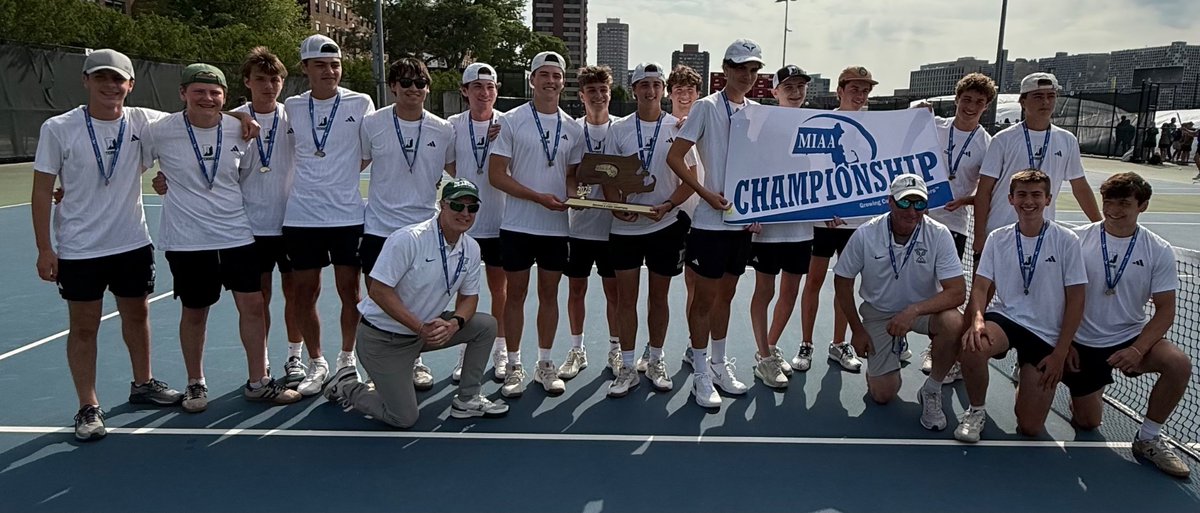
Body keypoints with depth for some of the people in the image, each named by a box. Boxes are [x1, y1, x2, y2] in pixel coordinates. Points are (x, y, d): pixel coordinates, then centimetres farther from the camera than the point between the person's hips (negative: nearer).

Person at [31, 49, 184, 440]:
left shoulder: (142, 122, -3)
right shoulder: (58, 129, -9)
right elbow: (42, 192, -5)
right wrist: (44, 248, -7)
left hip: (133, 243, 3)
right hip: (79, 249, -3)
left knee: (137, 314, 17)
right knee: (84, 327, 5)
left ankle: (142, 384, 35)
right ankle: (88, 408, 16)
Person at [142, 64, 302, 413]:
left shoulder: (238, 130, 1)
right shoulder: (160, 131, -7)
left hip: (237, 235, 3)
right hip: (187, 240, -2)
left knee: (253, 305, 2)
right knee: (194, 313, 9)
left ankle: (258, 382, 16)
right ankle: (195, 384, 28)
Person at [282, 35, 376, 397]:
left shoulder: (360, 103, 0)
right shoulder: (291, 107, 5)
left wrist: (341, 175, 2)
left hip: (348, 214, -2)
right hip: (301, 215, 2)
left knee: (349, 290, 5)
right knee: (305, 292, 7)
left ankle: (347, 360, 23)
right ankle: (316, 364, 23)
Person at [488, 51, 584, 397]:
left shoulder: (572, 129, 8)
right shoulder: (512, 121, -3)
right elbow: (496, 174, -7)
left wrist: (575, 194, -8)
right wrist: (538, 197, -17)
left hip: (556, 226, 3)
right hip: (517, 225, -3)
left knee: (549, 294, 10)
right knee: (515, 294, 5)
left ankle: (545, 364, 22)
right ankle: (514, 366, 17)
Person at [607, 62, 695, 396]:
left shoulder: (678, 128, 1)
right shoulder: (619, 129, 4)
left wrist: (667, 206, -15)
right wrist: (616, 205, -14)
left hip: (665, 226, 0)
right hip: (625, 227, 1)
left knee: (658, 296, 9)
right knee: (626, 296, 2)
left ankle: (654, 361, 24)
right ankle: (627, 367, 13)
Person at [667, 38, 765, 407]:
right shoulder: (707, 107, -7)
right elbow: (674, 157, -11)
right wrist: (707, 194, -17)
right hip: (711, 220, -6)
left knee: (726, 293, 15)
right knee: (706, 296, 2)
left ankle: (719, 365, 28)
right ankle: (701, 375, 13)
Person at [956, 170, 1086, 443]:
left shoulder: (1066, 240, -3)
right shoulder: (998, 238, 4)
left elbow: (1075, 300, -2)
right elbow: (981, 287, 0)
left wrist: (1060, 353, -7)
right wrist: (977, 319, -22)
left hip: (1046, 334, -1)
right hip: (1003, 317, 1)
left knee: (1030, 428, -6)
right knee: (971, 347, -37)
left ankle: (1028, 377, 29)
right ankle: (976, 411, -7)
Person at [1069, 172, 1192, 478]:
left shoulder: (1159, 251, -5)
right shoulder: (1078, 240, -8)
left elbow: (1165, 310, -6)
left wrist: (1138, 350, -21)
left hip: (1131, 338, 1)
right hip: (1083, 343, -1)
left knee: (1179, 364, -30)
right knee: (1086, 423, 3)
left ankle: (1147, 440, -9)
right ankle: (1095, 384, 39)